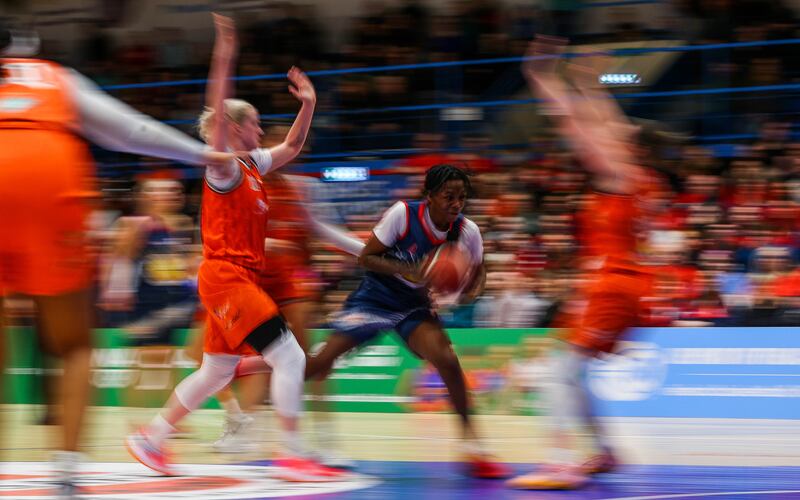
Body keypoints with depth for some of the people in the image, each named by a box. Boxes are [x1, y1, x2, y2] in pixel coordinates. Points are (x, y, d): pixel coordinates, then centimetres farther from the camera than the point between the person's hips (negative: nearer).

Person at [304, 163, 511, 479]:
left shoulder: (467, 232, -13)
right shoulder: (403, 214, -22)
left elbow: (477, 272, 6)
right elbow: (366, 258, -16)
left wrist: (472, 291, -18)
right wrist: (410, 271, -31)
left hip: (415, 307, 2)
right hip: (374, 296, -2)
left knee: (447, 361, -24)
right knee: (321, 363, -12)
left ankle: (470, 443, -11)